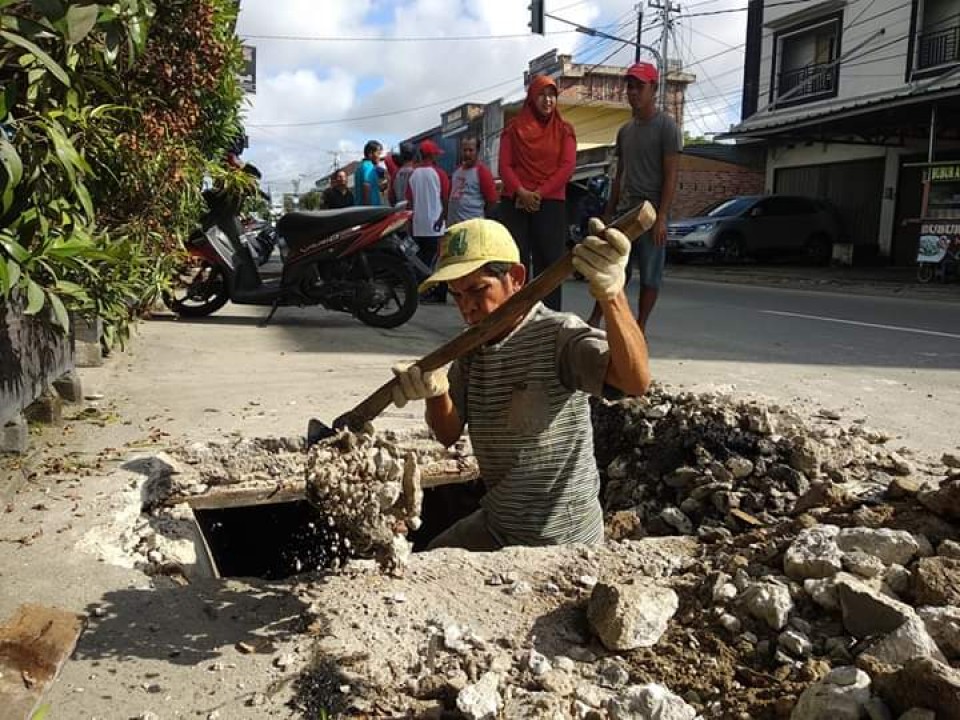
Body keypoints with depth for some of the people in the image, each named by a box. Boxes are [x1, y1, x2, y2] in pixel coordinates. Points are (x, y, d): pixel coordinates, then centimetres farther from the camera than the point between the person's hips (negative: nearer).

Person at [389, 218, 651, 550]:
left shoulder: (559, 334, -22)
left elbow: (636, 381, -40)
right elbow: (448, 434, -4)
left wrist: (611, 293, -55)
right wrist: (436, 392, -26)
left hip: (560, 542, -7)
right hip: (494, 525, 7)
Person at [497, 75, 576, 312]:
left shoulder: (564, 130, 10)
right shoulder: (514, 128, 11)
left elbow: (568, 166, -2)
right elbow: (505, 165, 3)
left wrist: (540, 193, -12)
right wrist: (521, 192, -14)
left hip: (551, 203, 0)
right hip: (515, 203, 0)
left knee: (548, 262, -1)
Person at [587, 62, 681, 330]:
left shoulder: (666, 126, -4)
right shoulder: (624, 131, 16)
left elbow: (671, 176, -9)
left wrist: (661, 217, -17)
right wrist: (609, 213, 14)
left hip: (651, 212, -6)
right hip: (624, 212, 6)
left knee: (650, 274, 0)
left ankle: (639, 328, 6)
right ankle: (594, 321, 11)